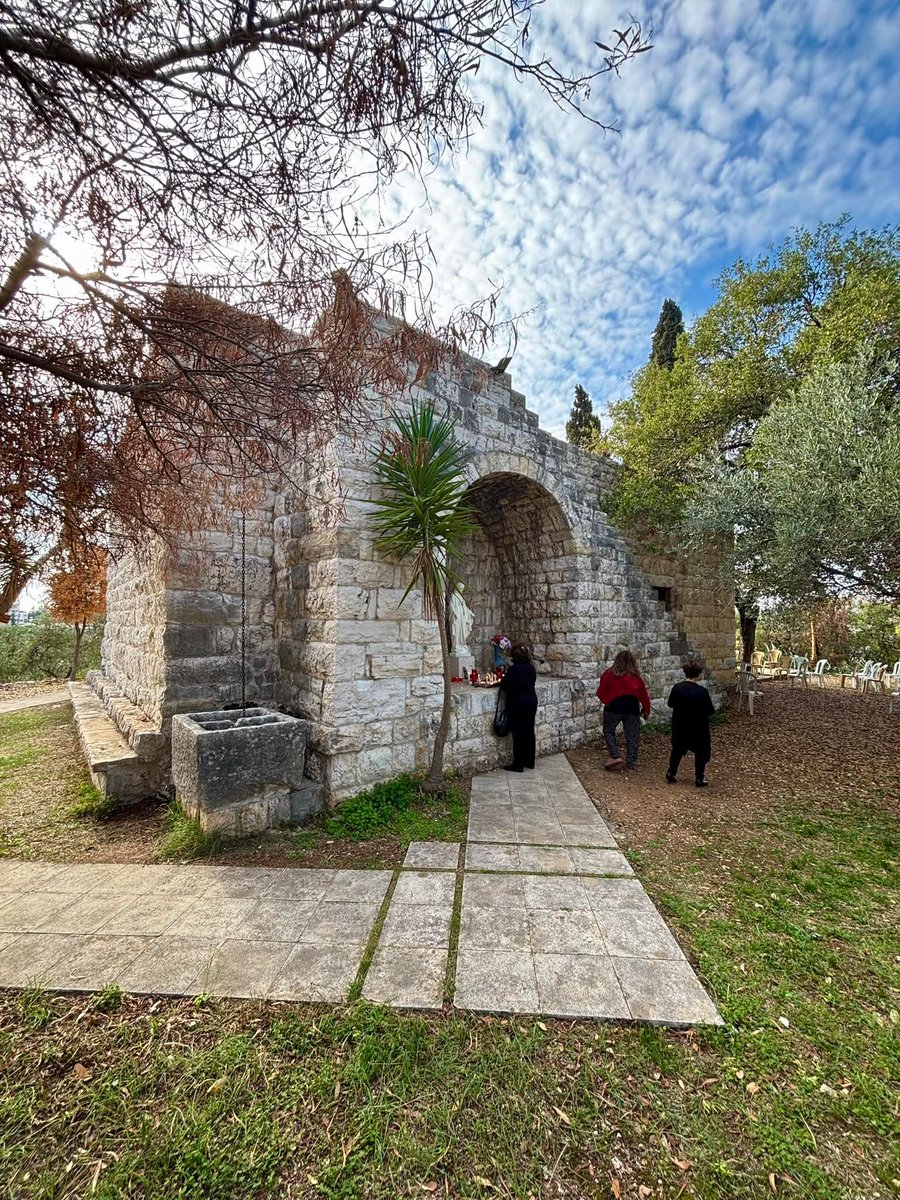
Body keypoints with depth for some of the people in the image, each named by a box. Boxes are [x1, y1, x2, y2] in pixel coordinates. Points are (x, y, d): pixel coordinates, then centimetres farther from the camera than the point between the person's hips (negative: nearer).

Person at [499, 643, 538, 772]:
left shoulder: (513, 669, -17)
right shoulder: (531, 668, 3)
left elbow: (504, 686, -11)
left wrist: (502, 681, 10)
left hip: (518, 703, -6)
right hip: (532, 702, 6)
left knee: (518, 734, 1)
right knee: (529, 731, 13)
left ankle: (518, 764, 8)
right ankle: (530, 761, 23)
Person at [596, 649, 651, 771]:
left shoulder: (609, 675, -3)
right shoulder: (636, 677, 2)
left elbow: (600, 693, -1)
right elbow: (644, 695, 7)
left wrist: (605, 701, 18)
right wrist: (646, 711, 20)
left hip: (614, 707, -2)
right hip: (632, 708, 2)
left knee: (608, 731, 17)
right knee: (632, 736, 14)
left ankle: (616, 756, 2)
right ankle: (631, 764, 18)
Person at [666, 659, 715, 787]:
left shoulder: (677, 688, -12)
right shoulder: (702, 691, -20)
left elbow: (670, 704, 2)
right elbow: (710, 711, -11)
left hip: (679, 726, 3)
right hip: (698, 728, -3)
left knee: (677, 749, 19)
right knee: (700, 752, 16)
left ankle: (671, 774, 24)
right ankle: (699, 778, 21)